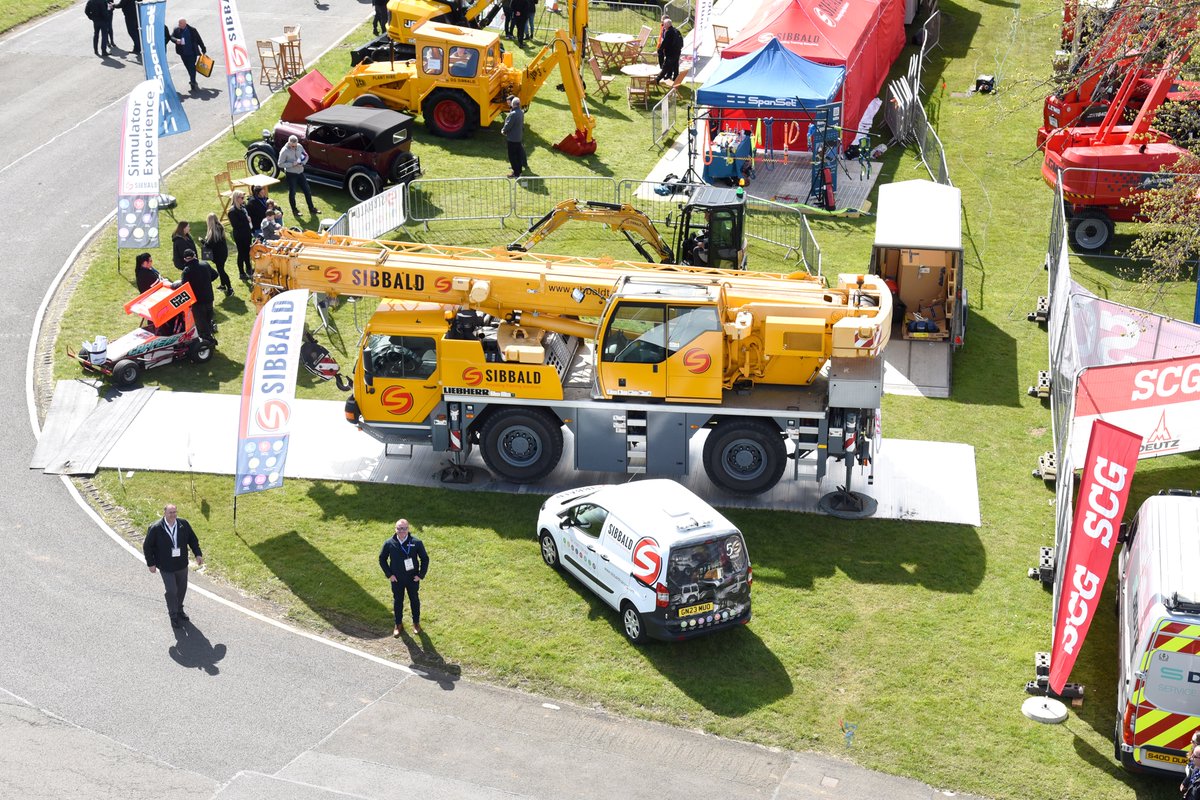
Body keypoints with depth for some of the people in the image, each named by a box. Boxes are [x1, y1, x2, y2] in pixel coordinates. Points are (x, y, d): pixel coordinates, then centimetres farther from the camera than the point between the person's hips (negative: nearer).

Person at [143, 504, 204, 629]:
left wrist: (198, 554, -3)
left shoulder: (183, 524, -7)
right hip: (166, 567, -4)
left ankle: (179, 609, 41)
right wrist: (151, 563, -7)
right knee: (171, 591, -4)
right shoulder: (156, 529, -17)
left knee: (182, 589, 17)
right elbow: (147, 547, -7)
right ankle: (174, 616, 13)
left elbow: (193, 539, 7)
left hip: (182, 565, 4)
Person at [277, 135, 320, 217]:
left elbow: (306, 156, 10)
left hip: (300, 173, 5)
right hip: (291, 174, -5)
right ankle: (294, 210, 24)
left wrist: (302, 163, -10)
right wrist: (292, 164, -25)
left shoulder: (299, 146, -4)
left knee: (307, 191, 10)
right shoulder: (284, 151, -19)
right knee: (292, 192, 7)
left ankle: (311, 209, 24)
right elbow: (280, 164, -15)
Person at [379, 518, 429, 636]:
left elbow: (425, 559, -6)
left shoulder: (416, 542, -17)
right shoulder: (389, 543, -15)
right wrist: (389, 574, -6)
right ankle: (398, 624, 34)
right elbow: (382, 559, -1)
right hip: (396, 579, 1)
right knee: (397, 601, 16)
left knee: (414, 600, 17)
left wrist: (421, 575, -11)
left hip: (412, 578, -1)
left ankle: (416, 622, 37)